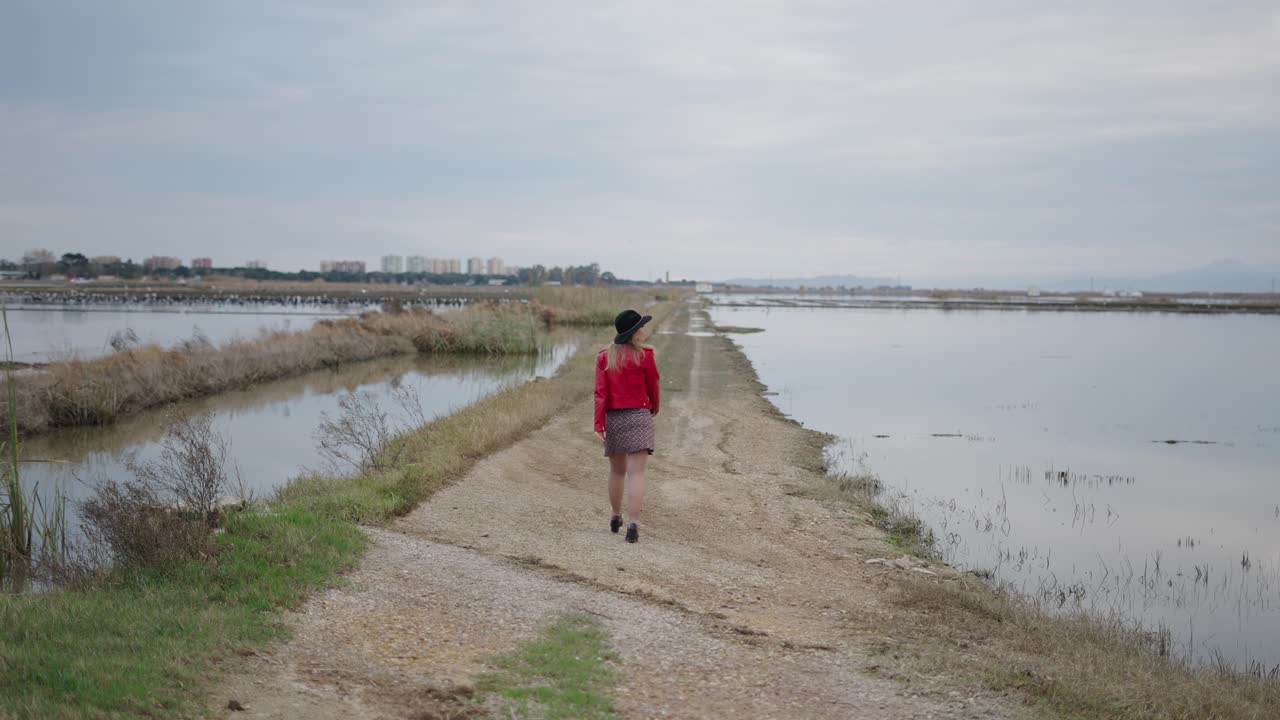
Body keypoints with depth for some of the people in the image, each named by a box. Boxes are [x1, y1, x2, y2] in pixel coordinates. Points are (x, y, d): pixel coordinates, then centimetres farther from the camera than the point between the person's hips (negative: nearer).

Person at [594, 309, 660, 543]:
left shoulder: (604, 356, 3)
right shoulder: (645, 355, -8)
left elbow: (600, 392, -4)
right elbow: (652, 385, 3)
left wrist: (599, 425, -6)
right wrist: (655, 407, 23)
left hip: (612, 417, 4)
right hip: (638, 416, -4)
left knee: (617, 470, 22)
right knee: (636, 473, -7)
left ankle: (616, 517, 36)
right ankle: (633, 525, -16)